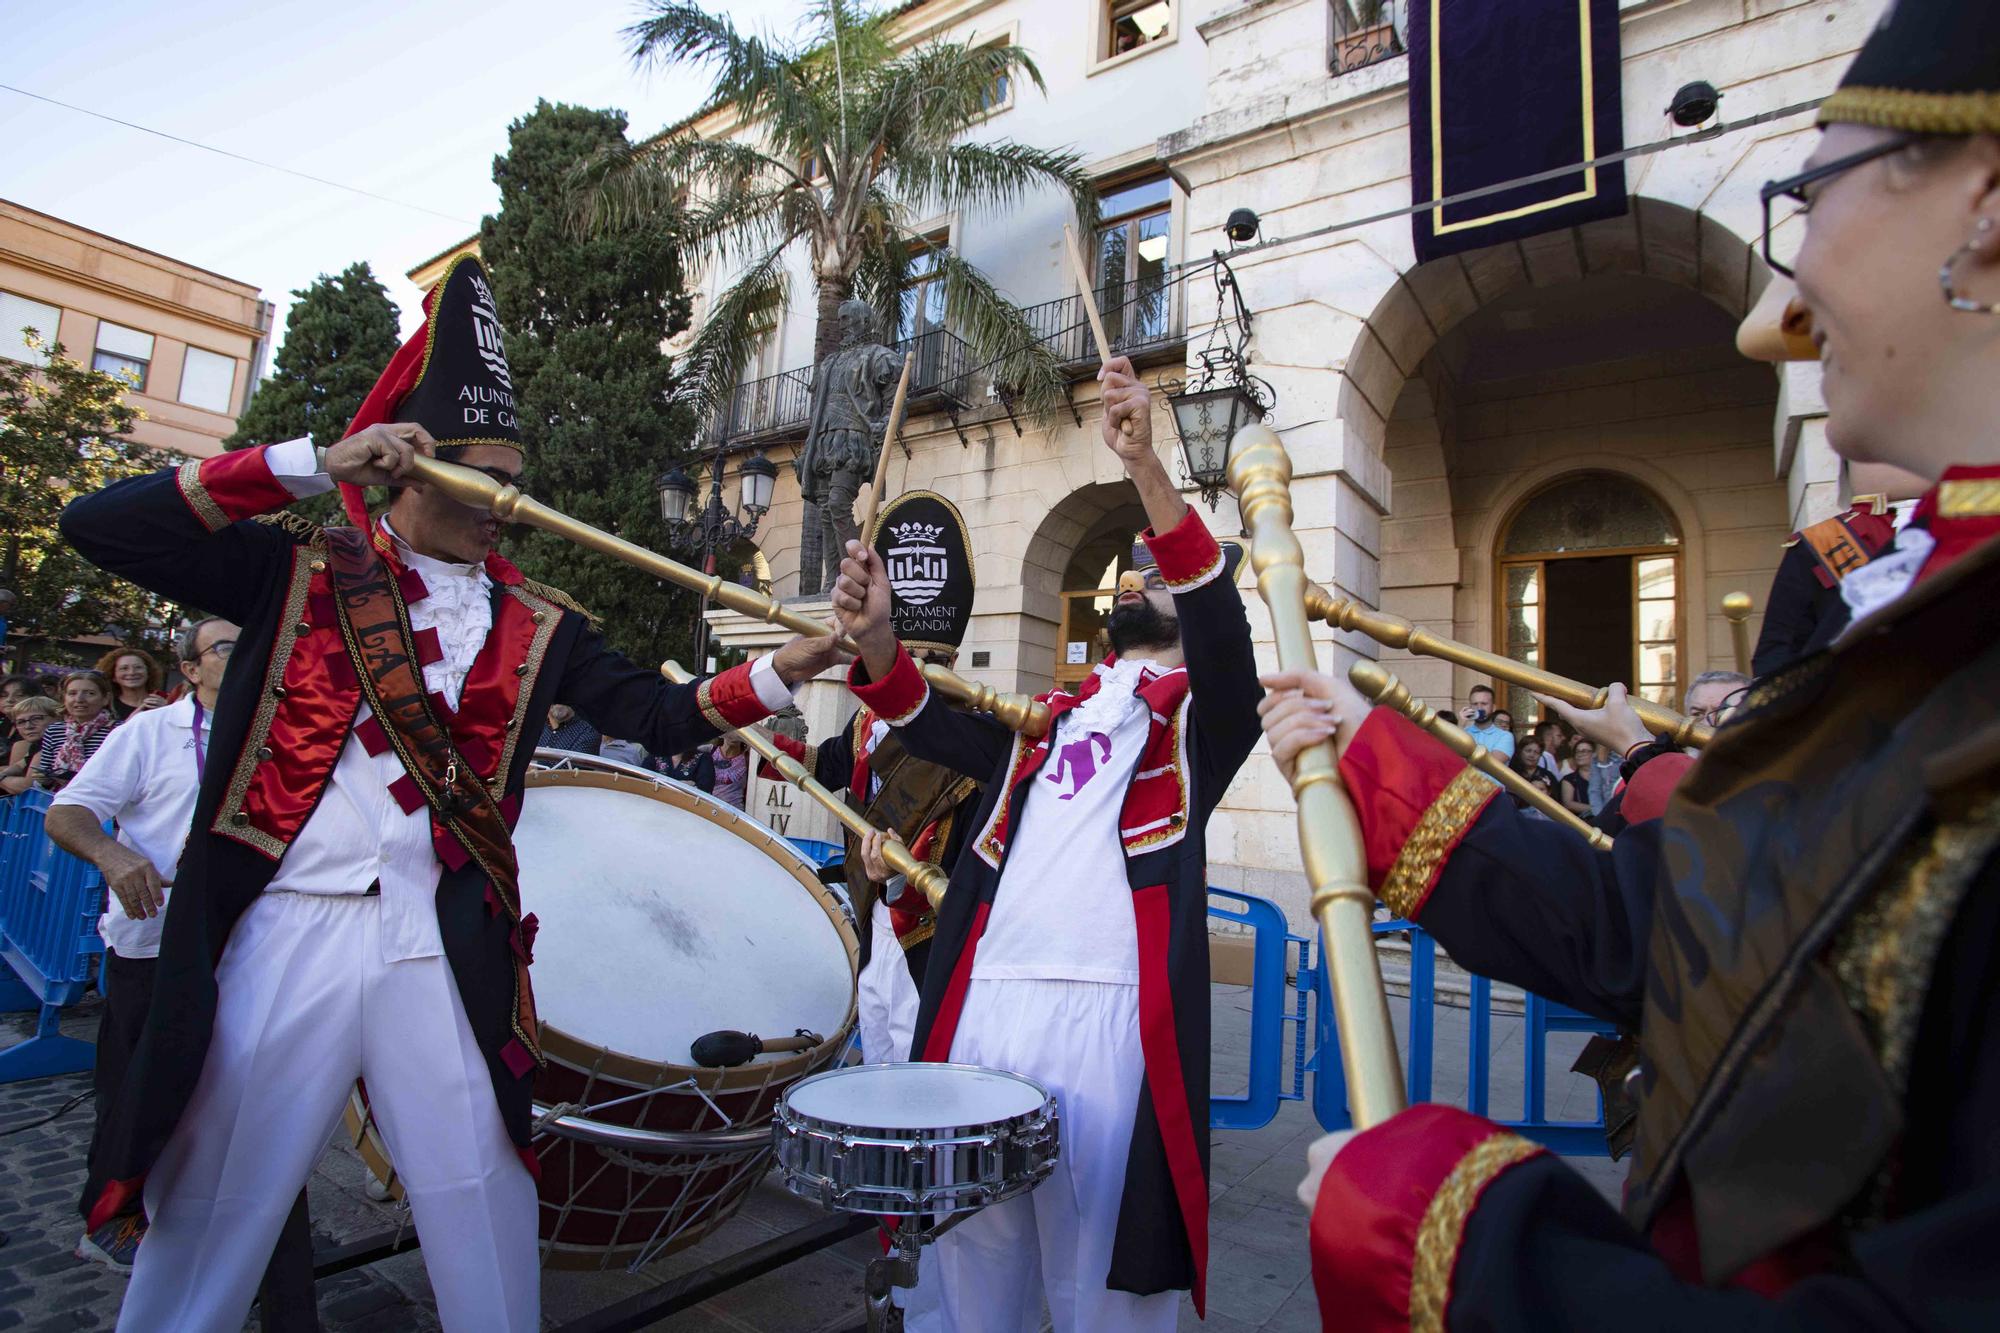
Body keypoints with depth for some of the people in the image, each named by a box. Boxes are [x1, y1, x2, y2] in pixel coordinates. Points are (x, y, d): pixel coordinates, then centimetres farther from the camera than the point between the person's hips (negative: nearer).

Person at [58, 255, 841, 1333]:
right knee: (208, 1220, 13)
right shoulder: (296, 571, 5)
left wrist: (783, 670, -13)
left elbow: (659, 714, 2)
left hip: (446, 953, 2)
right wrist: (309, 466, -13)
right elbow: (96, 526, -5)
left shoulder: (535, 626, 8)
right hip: (283, 936, -1)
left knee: (484, 1216, 11)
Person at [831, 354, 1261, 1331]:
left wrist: (1143, 466, -25)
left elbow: (1224, 625, -13)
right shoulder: (1047, 718, 21)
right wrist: (873, 634, -9)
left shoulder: (1197, 710, 7)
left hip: (1106, 1011, -5)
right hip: (983, 1001, 5)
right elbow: (928, 723, 10)